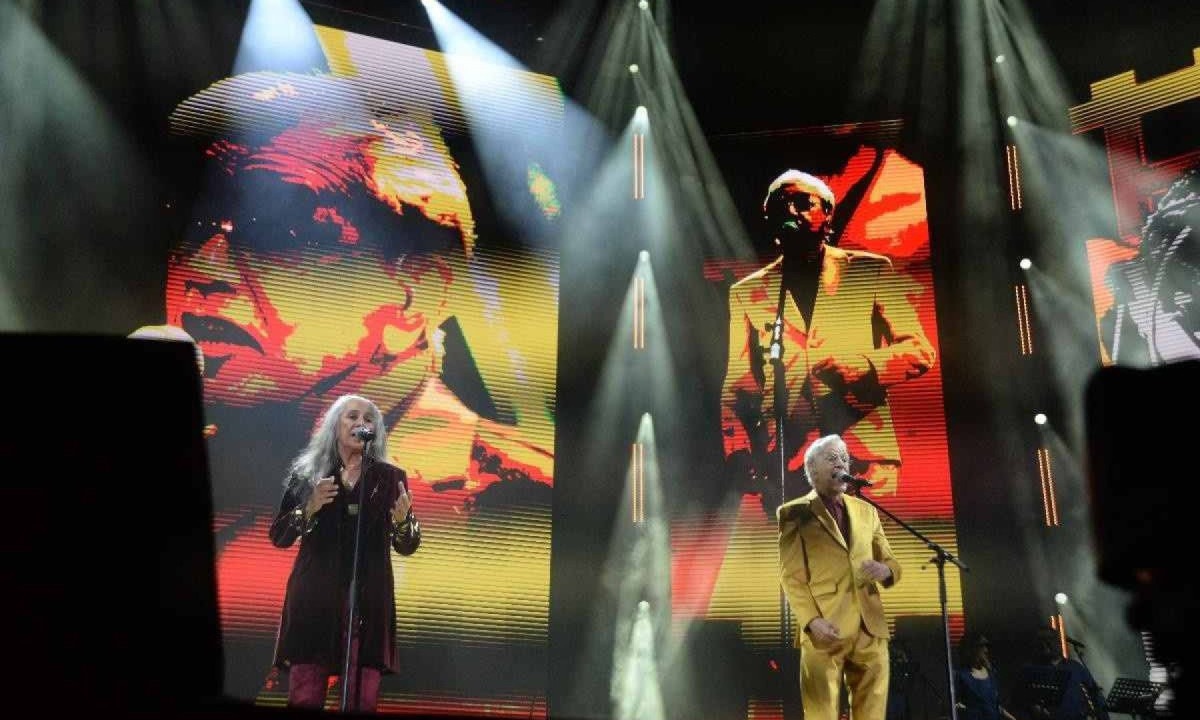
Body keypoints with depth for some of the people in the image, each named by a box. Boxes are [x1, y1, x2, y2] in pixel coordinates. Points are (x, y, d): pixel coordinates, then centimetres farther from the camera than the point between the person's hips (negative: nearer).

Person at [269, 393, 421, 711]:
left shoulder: (390, 477, 7)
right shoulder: (307, 473, 6)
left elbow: (407, 547, 8)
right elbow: (278, 537, 6)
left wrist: (402, 520, -13)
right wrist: (310, 508, -12)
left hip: (369, 600, 1)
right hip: (314, 597, 0)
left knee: (363, 702, -5)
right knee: (304, 699, -3)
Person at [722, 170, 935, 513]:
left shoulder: (871, 271, 10)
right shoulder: (747, 292, 14)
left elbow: (919, 351, 6)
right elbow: (735, 390, 12)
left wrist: (861, 365, -12)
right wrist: (739, 457, -1)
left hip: (863, 455, -1)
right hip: (785, 462, 1)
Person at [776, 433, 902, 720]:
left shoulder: (866, 510, 18)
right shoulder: (795, 513, 3)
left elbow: (891, 562, 19)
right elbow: (791, 576, -3)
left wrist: (885, 570, -6)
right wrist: (812, 621, -17)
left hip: (870, 629, 5)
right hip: (825, 630, -4)